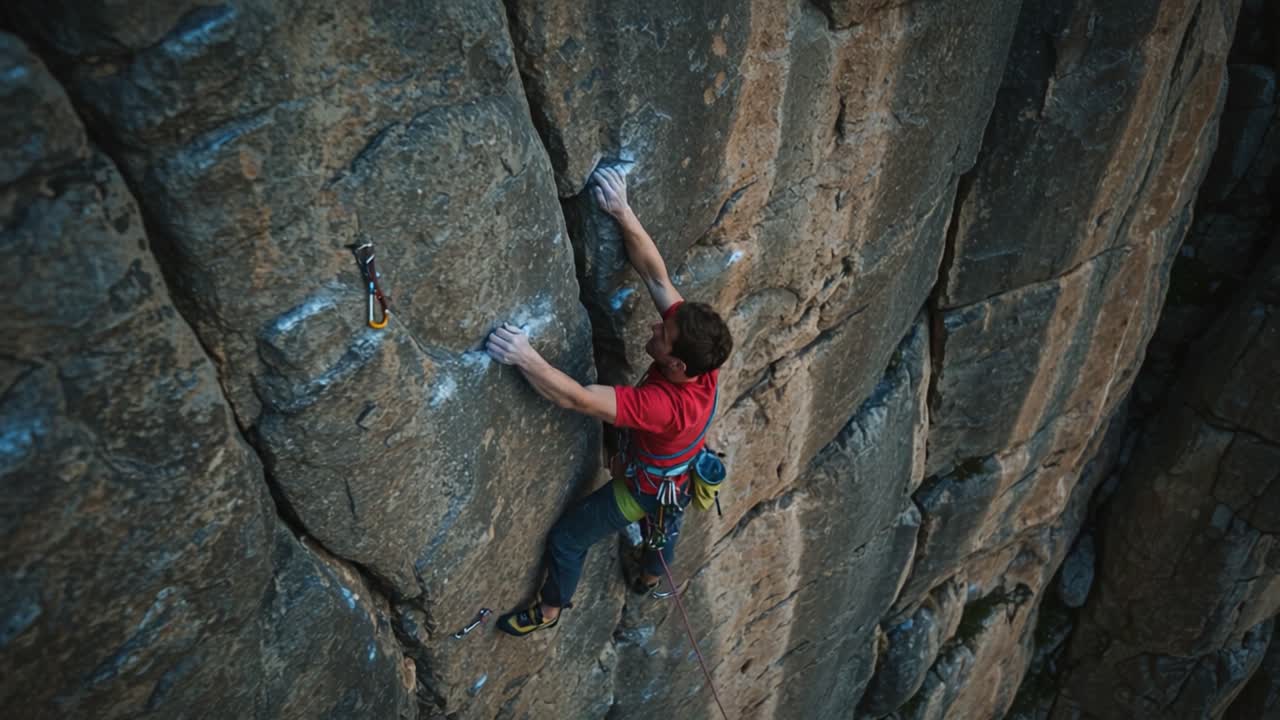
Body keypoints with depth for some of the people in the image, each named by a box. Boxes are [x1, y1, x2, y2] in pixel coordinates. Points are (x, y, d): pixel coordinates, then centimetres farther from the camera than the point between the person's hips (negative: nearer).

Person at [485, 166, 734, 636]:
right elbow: (656, 274, -32)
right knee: (663, 522, 37)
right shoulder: (702, 361, -30)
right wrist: (623, 213, -39)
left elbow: (575, 399, -52)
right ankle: (652, 575, 70)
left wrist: (524, 357, -58)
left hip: (644, 489, -7)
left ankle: (549, 610, 40)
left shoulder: (663, 405, -48)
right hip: (678, 478, 7)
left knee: (566, 538, 14)